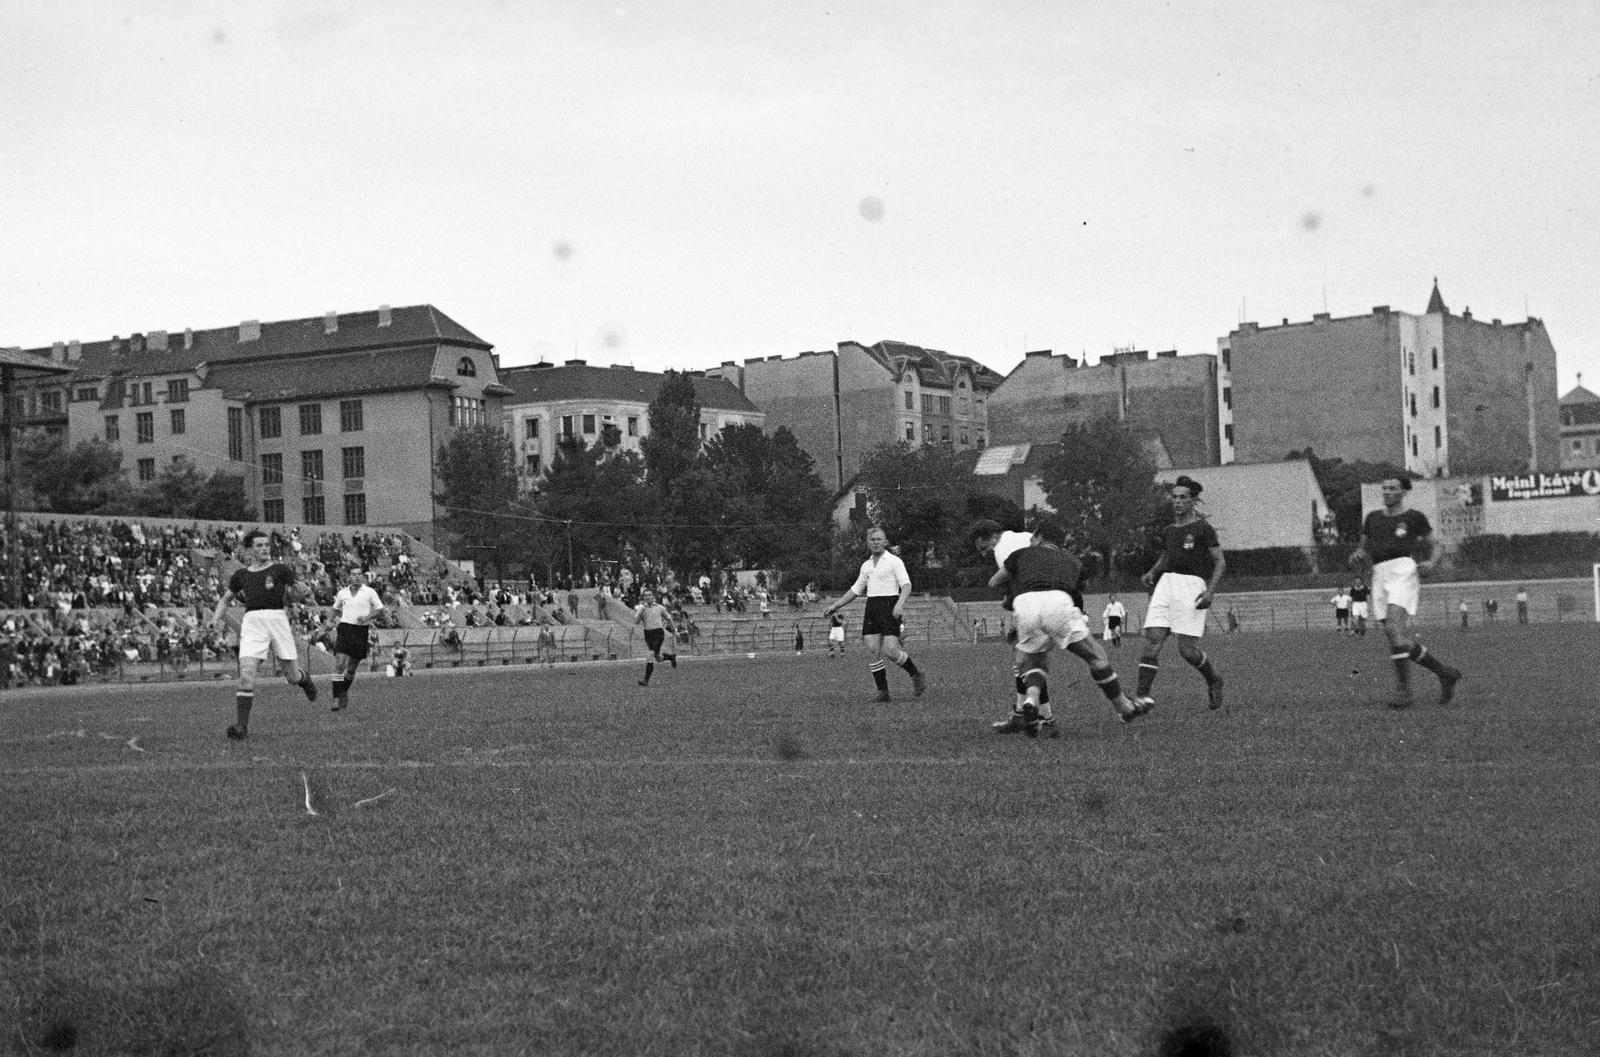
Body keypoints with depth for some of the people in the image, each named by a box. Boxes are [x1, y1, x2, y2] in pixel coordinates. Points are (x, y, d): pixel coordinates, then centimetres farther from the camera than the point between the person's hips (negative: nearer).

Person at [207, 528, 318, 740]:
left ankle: (304, 679, 45)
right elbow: (226, 599, 25)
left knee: (292, 677, 6)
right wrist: (215, 619, 12)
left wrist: (302, 591, -12)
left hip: (277, 618, -1)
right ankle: (241, 726, -14)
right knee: (246, 674, -16)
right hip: (252, 622, 1)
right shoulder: (240, 575, 13)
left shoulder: (280, 570, 6)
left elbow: (298, 594, 8)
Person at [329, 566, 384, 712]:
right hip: (345, 629, 0)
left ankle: (344, 692, 33)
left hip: (362, 631, 0)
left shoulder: (369, 592, 1)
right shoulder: (342, 593, 8)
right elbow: (336, 610, 23)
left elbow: (380, 609, 2)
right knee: (339, 664, -15)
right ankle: (336, 699, -16)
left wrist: (368, 617, -14)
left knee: (352, 668, 8)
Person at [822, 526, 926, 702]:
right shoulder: (866, 565, 17)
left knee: (890, 651, -14)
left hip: (890, 607, -6)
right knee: (874, 652, -4)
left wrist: (900, 604, -28)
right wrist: (835, 606, 20)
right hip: (871, 607, 6)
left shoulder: (894, 561, -2)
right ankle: (883, 692, 2)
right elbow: (855, 590, 26)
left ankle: (916, 674, 9)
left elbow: (906, 585, -11)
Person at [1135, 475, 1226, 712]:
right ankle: (1142, 696, -17)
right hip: (1166, 584, 6)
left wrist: (1210, 591, -14)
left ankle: (1213, 681, 21)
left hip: (1191, 586, -6)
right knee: (1152, 641, -11)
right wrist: (1152, 573, 11)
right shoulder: (1168, 531, 18)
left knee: (1187, 650, -9)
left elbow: (1220, 562, -1)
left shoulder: (1203, 528, 1)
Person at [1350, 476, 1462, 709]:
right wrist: (1357, 557, 2)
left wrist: (1428, 563, -2)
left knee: (1394, 628, -25)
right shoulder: (1372, 519, 20)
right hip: (1380, 578, 6)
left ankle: (1403, 690, -24)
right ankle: (1446, 674, 18)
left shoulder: (1415, 517, 8)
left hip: (1404, 571, -6)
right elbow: (1365, 549, 25)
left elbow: (1429, 545, 18)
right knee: (1403, 642, 1)